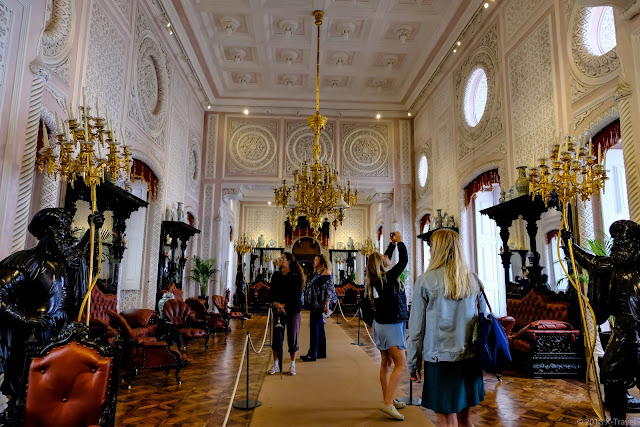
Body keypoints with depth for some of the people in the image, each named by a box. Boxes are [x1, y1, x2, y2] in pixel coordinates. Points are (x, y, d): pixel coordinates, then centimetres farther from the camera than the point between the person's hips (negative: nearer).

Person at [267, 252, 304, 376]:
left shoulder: (296, 276, -6)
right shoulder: (276, 275, 8)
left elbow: (297, 295, -10)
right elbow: (272, 292, 6)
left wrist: (284, 305, -16)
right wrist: (275, 302, -13)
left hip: (293, 310, -3)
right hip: (278, 310, 4)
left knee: (292, 337, 2)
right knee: (277, 337, 4)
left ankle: (292, 365, 16)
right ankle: (275, 364, 18)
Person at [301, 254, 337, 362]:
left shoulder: (326, 273, -11)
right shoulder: (316, 273, 16)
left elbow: (329, 289, -16)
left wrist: (326, 305, -21)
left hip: (320, 304, -9)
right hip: (315, 304, 9)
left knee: (314, 327, -8)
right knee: (320, 327, 13)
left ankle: (312, 354, -4)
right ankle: (321, 352, 20)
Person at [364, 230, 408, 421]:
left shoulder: (375, 279, 4)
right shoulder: (387, 278, -20)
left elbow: (386, 258, 20)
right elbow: (403, 261, -19)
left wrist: (392, 244, 22)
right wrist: (400, 242, -7)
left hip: (381, 324, 9)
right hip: (391, 326, -9)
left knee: (386, 364, 14)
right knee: (401, 364, -7)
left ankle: (387, 399, 23)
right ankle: (388, 403, -12)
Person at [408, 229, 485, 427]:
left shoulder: (425, 281, -8)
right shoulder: (472, 280, 3)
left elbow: (416, 328, -5)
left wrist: (413, 364, 3)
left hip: (440, 360, -5)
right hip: (469, 359, 5)